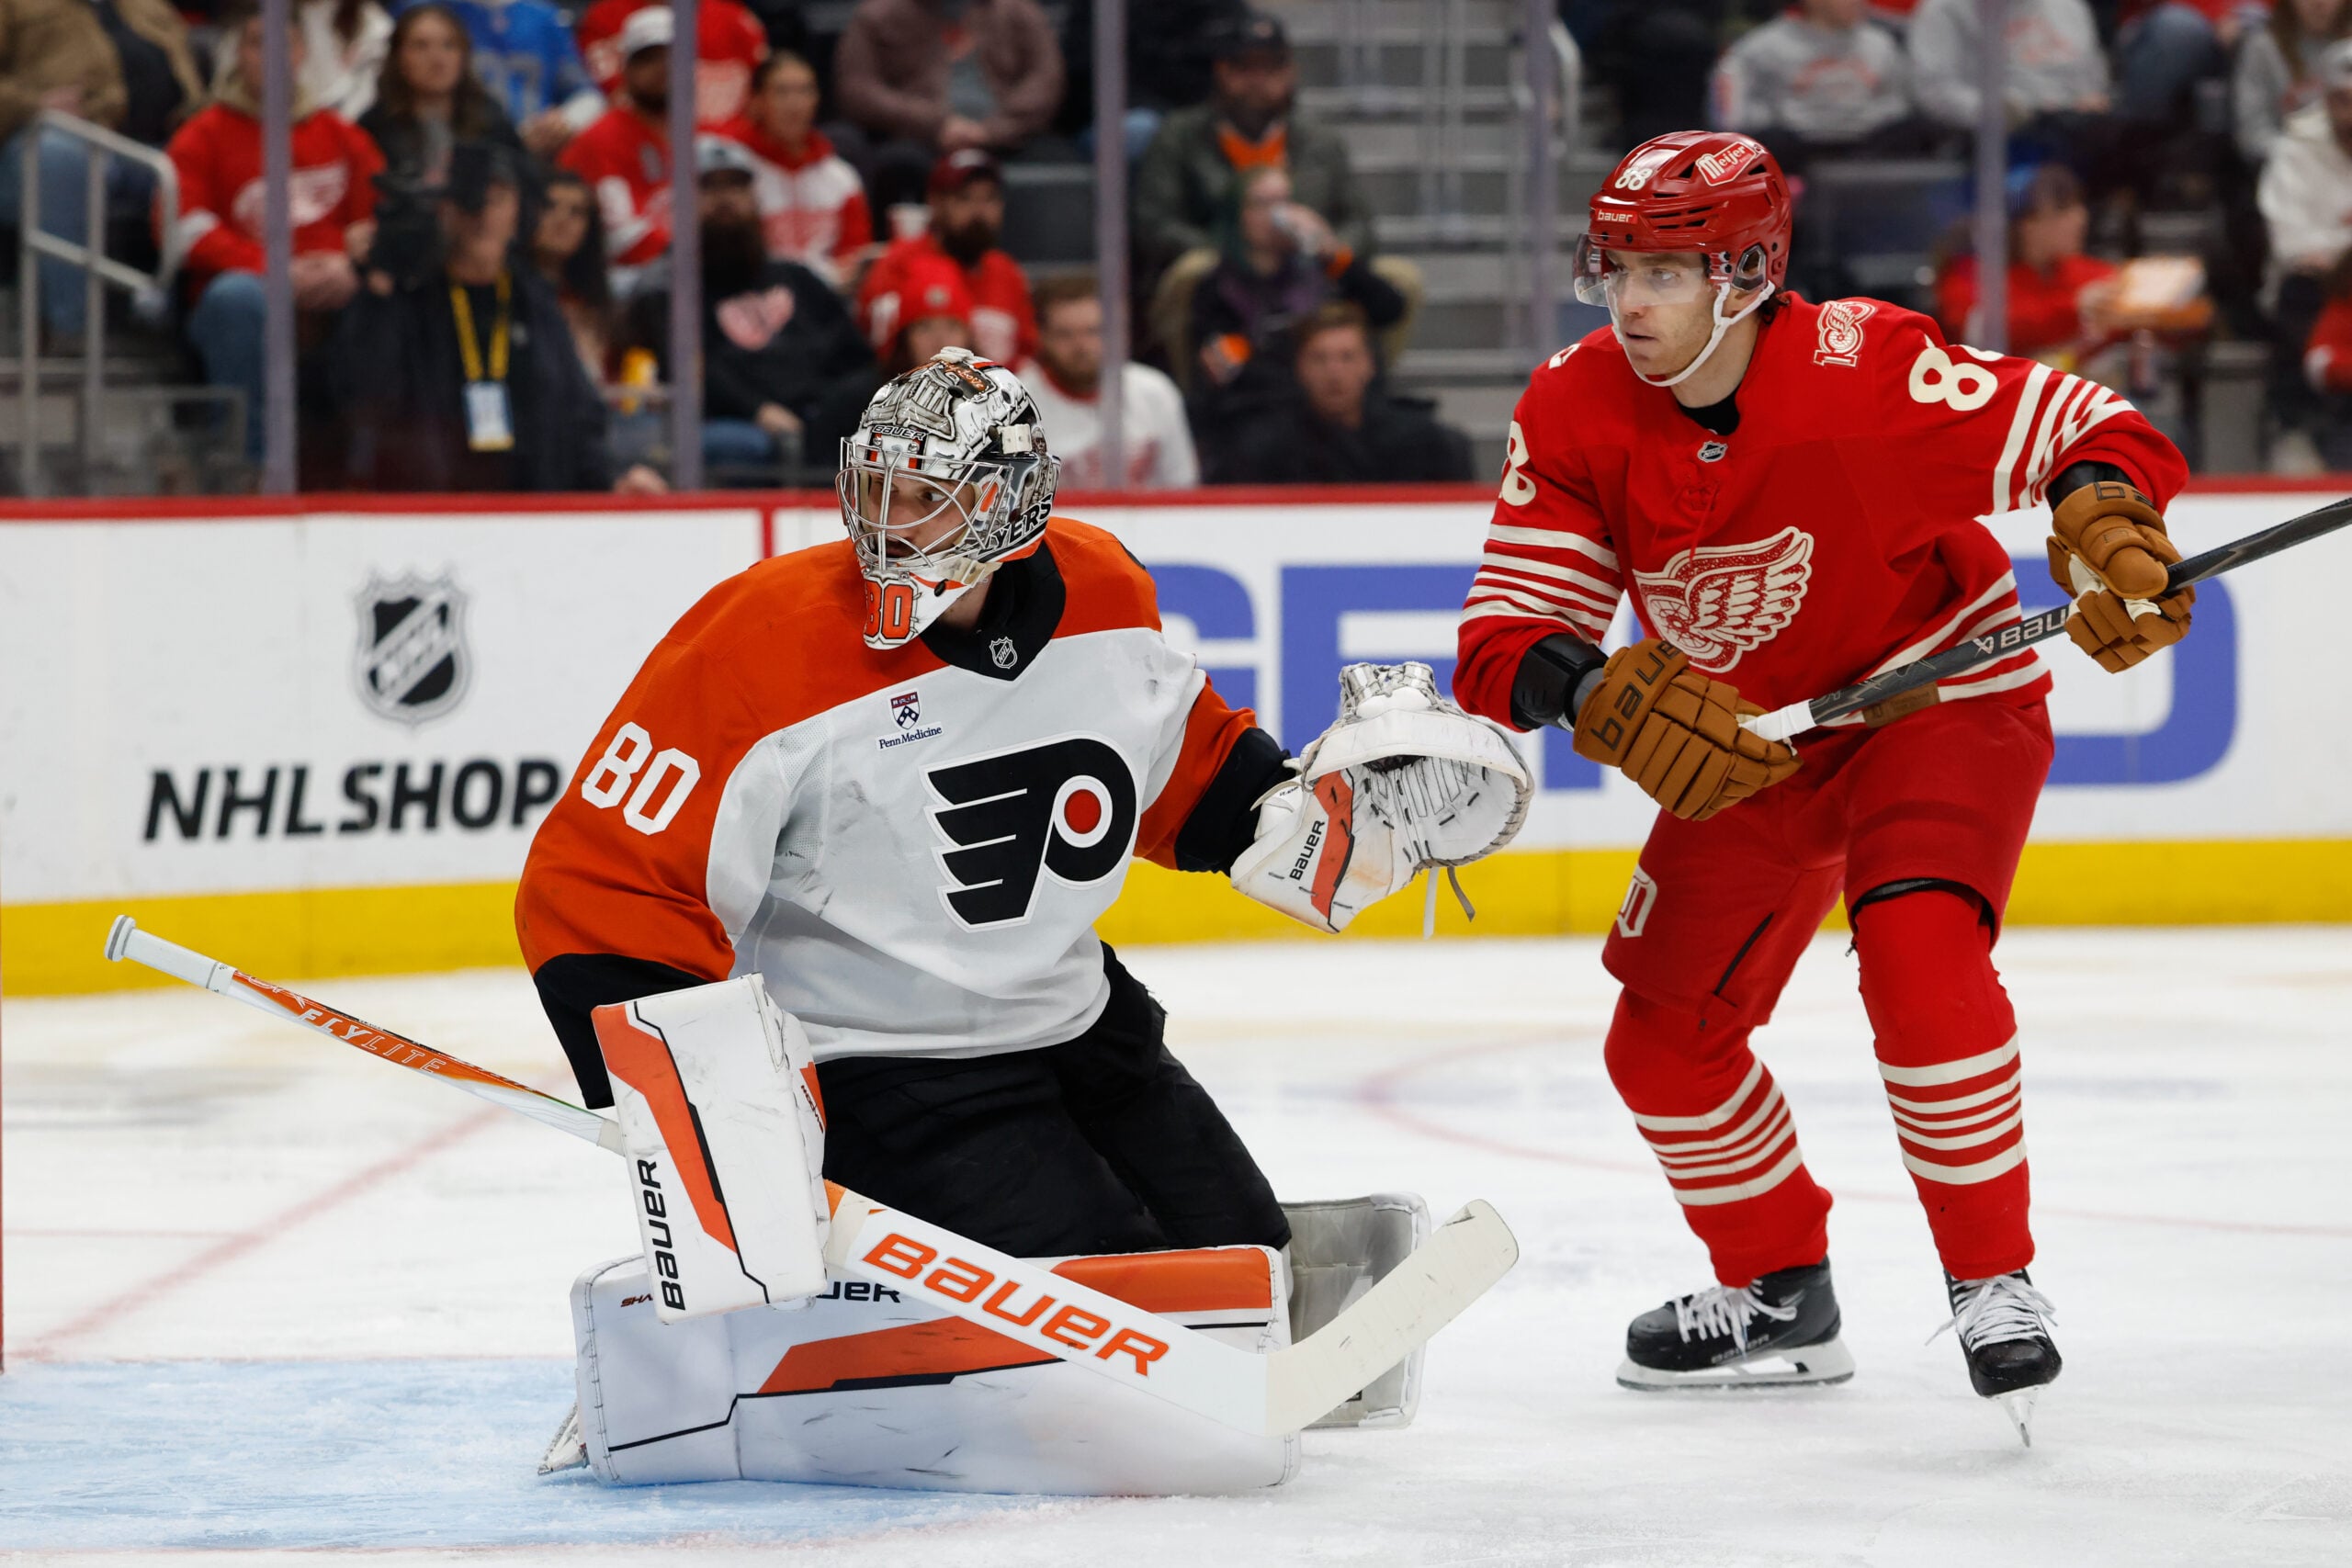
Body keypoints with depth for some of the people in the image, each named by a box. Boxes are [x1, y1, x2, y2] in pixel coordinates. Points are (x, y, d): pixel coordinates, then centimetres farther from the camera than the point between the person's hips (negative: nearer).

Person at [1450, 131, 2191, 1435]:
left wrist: (2103, 517, -47)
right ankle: (1778, 1295, 31)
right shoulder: (1574, 417, -15)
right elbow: (1502, 643, -19)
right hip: (1745, 742, 6)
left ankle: (1995, 1284, -17)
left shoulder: (1861, 371, -28)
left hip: (1943, 699, -6)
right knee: (1665, 1037, 8)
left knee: (1916, 952, -31)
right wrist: (1607, 697, -40)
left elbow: (2083, 431, -25)